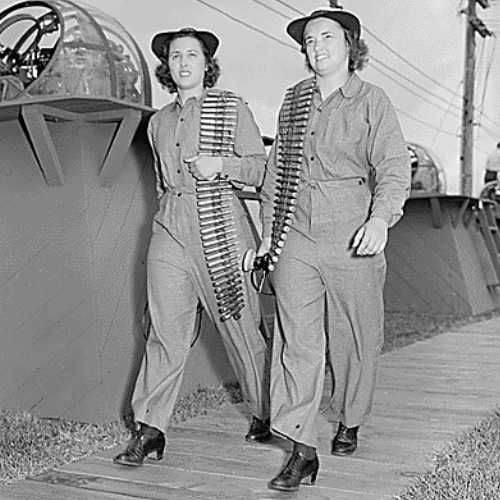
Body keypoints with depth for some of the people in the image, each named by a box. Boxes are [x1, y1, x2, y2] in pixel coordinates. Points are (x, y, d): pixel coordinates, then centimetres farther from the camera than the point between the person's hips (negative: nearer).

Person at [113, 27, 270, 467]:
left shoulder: (231, 108, 4)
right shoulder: (158, 123, 17)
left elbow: (260, 167, 1)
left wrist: (220, 164, -15)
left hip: (221, 227, -3)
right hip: (171, 228, 4)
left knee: (241, 327, 3)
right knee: (165, 331, -1)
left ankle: (265, 415, 22)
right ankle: (150, 428, 6)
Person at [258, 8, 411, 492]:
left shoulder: (372, 101, 1)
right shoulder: (293, 99, 13)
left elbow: (394, 168, -6)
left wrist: (380, 218, -24)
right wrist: (269, 232, 15)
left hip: (352, 241, -2)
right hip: (296, 241, 3)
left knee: (353, 340, 10)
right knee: (296, 343, -4)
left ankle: (349, 422, 34)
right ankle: (301, 451, 1)